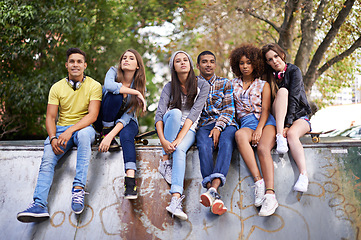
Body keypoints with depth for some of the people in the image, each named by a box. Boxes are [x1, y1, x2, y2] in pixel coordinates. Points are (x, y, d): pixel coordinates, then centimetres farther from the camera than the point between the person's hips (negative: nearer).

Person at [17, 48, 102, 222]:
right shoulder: (57, 87, 7)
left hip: (83, 128, -2)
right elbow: (50, 117, 3)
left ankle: (78, 188, -41)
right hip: (61, 129, 3)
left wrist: (70, 130, -26)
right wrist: (53, 138, -17)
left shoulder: (93, 86, 0)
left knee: (83, 134, -39)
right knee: (47, 160, -26)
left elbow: (92, 115, -12)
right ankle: (39, 205, -38)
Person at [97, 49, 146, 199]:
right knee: (115, 96, -28)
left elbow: (127, 115, -19)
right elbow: (108, 85, -34)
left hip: (127, 122, 0)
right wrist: (135, 92, -29)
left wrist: (111, 136, -33)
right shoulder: (114, 72, -8)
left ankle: (130, 182, -50)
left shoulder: (140, 87, -9)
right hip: (106, 119, 0)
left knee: (126, 135, -36)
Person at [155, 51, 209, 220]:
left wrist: (179, 139, -27)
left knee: (180, 150, -35)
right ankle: (165, 158, -26)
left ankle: (175, 200, -51)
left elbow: (194, 113, -16)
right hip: (169, 127, 2)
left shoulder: (202, 85, -4)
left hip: (189, 130, -1)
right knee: (175, 112, -33)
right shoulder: (169, 87, 0)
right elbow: (159, 114, -12)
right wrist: (163, 140, -30)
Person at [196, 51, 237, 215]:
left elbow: (229, 109, 7)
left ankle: (213, 189, -55)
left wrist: (218, 127, -12)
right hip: (204, 125, 0)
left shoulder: (225, 83, 18)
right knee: (204, 147, -35)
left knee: (226, 143, -36)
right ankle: (215, 197, -49)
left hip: (225, 124, 0)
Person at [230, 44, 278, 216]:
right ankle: (258, 181, -45)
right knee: (240, 135, -37)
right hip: (246, 122, 1)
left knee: (263, 148, -33)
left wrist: (259, 129, -14)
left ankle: (270, 194, -48)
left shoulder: (263, 85, 16)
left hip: (265, 121, -1)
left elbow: (265, 109, 4)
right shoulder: (233, 85, 22)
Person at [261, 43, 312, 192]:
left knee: (292, 134, -36)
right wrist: (282, 129, -13)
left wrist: (288, 124, -28)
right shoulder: (269, 76, 7)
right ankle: (279, 136, -41)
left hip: (299, 117, -2)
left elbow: (294, 98, -17)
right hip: (278, 119, 2)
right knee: (282, 91, -26)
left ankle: (303, 175, -47)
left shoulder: (293, 71, -5)